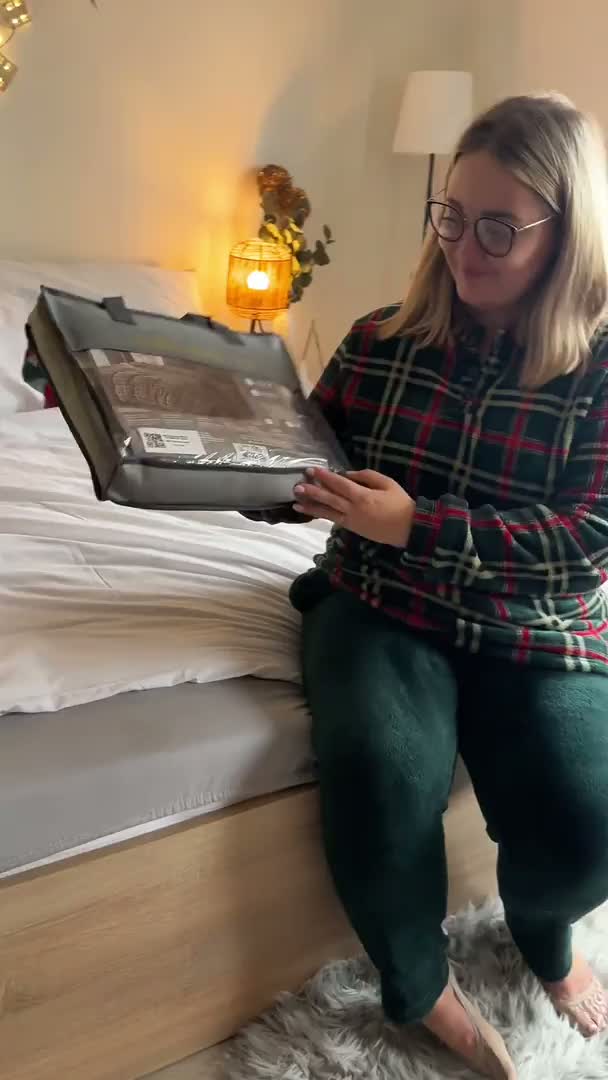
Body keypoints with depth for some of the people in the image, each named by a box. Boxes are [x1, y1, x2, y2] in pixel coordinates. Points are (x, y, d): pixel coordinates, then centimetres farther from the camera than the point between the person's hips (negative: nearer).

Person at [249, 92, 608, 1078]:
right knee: (381, 770, -29)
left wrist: (418, 525, -23)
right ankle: (421, 982, 4)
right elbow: (308, 473, 12)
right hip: (380, 603, 1)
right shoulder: (381, 342, 3)